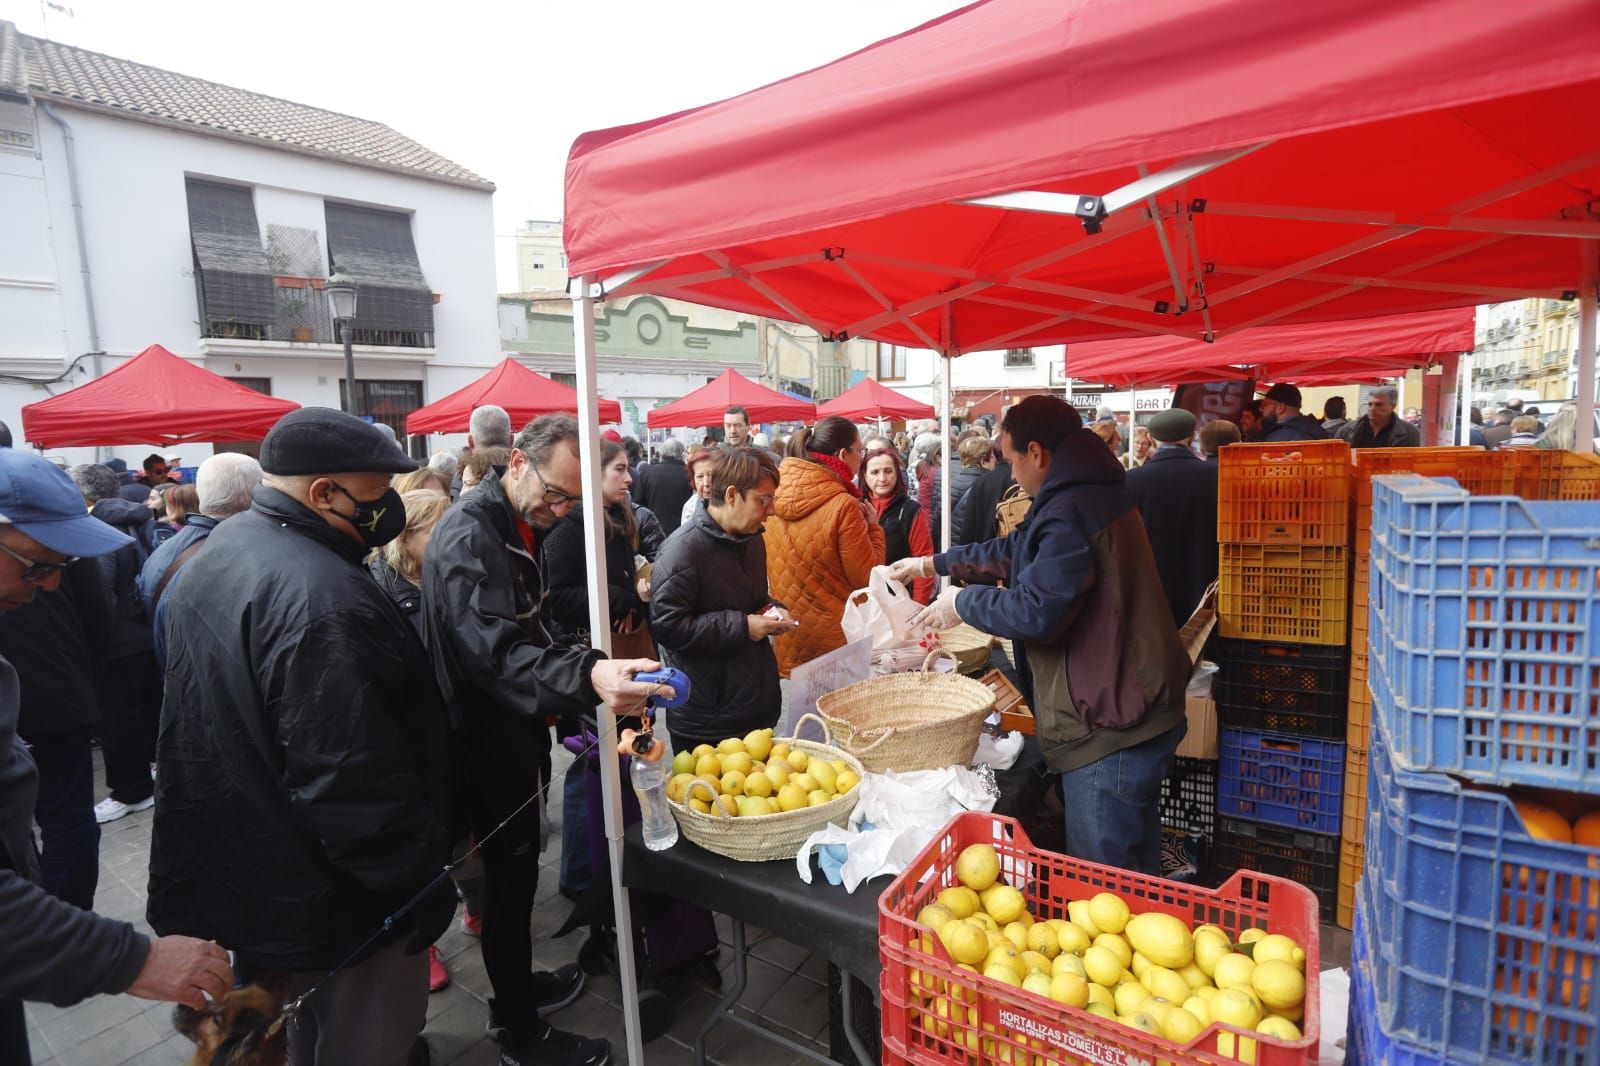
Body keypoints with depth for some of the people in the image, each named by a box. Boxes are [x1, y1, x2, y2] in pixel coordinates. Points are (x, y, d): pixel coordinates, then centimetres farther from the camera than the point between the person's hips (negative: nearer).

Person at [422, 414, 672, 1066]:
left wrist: (564, 696, 16)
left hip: (519, 732, 9)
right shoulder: (468, 539, -24)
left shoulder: (524, 528, 6)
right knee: (511, 878, 6)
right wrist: (587, 677, -55)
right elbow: (497, 650, -39)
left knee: (517, 870, 22)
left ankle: (516, 986, 42)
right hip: (491, 746, -9)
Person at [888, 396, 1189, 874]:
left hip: (1110, 729, -11)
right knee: (1137, 874, 24)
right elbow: (1016, 551, 22)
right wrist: (933, 563, 25)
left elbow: (1036, 611, -27)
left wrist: (963, 602, -10)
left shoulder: (1070, 511, -22)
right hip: (1137, 714, 11)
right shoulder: (1093, 494, 13)